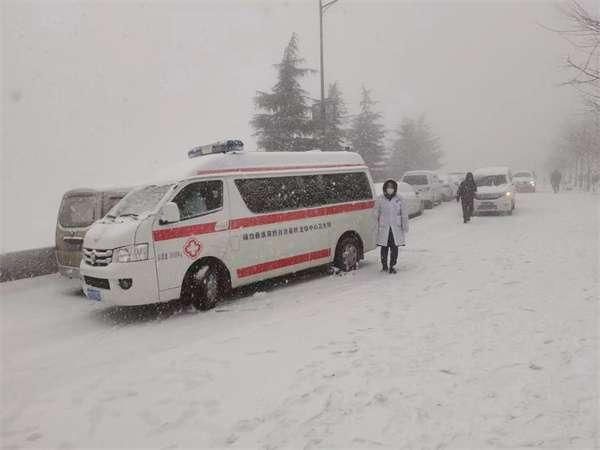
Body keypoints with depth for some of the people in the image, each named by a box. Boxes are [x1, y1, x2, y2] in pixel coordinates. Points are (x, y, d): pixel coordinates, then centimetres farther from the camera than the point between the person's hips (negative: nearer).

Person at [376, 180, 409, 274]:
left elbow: (404, 214, 8)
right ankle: (384, 265, 24)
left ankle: (391, 266, 10)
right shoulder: (380, 199, 2)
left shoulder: (398, 200, 4)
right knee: (384, 248, 7)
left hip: (396, 228, 1)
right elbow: (376, 214, 4)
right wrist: (376, 226, 1)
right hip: (384, 228, 0)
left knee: (394, 248, 0)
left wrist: (405, 226, 5)